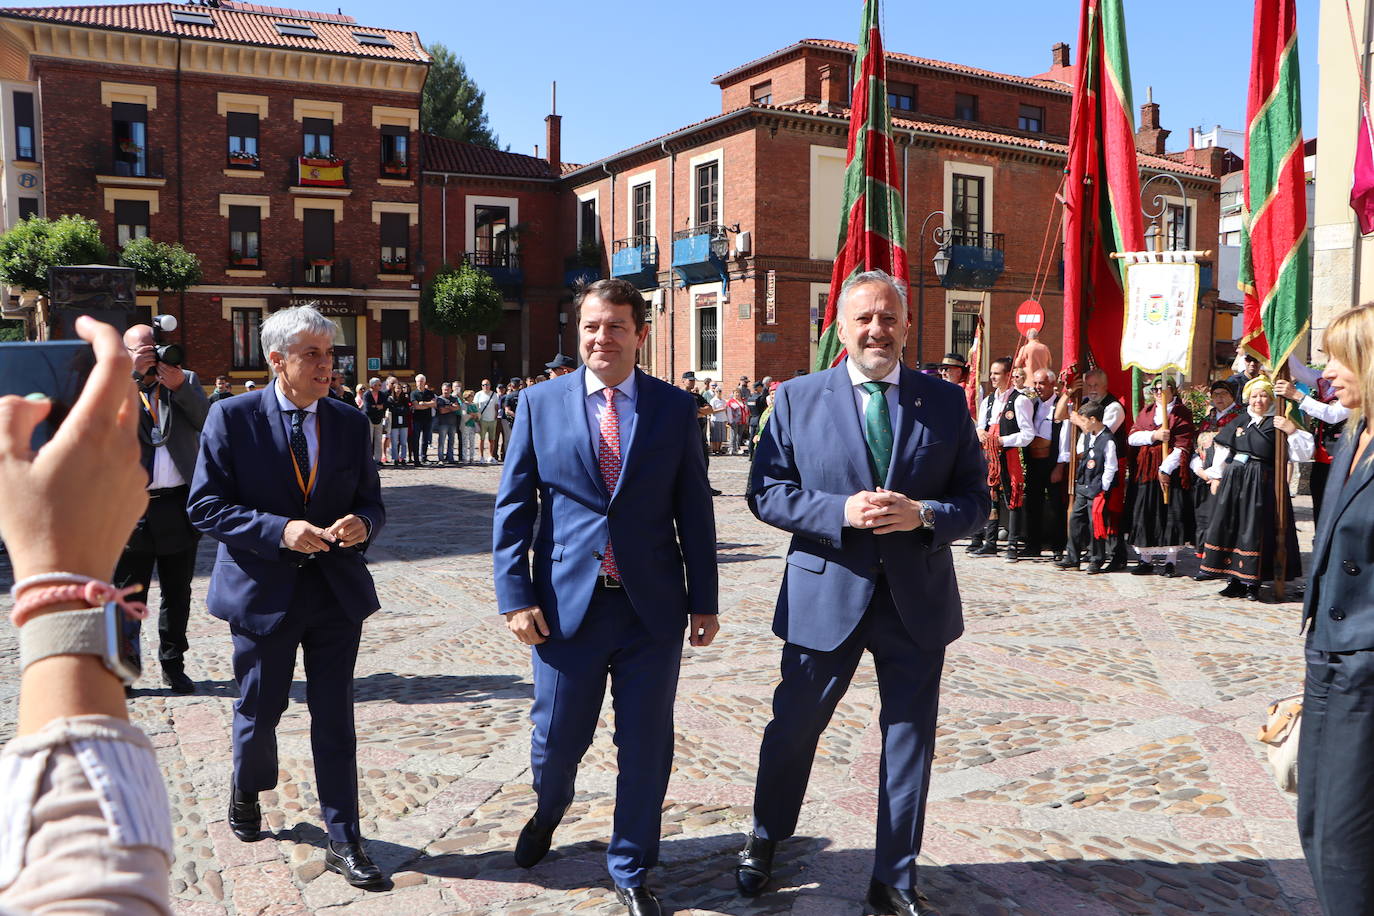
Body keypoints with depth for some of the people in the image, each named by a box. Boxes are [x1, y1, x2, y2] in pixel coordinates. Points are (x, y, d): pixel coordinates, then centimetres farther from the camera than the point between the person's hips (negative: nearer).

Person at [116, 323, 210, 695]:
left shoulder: (186, 381, 8)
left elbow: (206, 420, -7)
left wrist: (179, 386, -22)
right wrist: (132, 373, -19)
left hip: (179, 505, 2)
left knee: (177, 593, 12)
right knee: (128, 593, 5)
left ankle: (173, 665, 24)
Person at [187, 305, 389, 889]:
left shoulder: (350, 422, 4)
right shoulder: (232, 418, -6)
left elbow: (370, 501, 9)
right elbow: (205, 506, -9)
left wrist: (362, 523, -15)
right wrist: (278, 530, -21)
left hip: (336, 592, 2)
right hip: (262, 591, -2)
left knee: (335, 720, 5)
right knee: (258, 712, 16)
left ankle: (344, 842, 15)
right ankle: (246, 793, 48)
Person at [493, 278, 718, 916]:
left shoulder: (675, 407, 2)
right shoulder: (540, 404, 2)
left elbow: (694, 510, 4)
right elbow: (512, 508, 2)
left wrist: (703, 599, 4)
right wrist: (515, 595, -5)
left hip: (652, 606, 0)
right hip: (567, 602, 0)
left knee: (646, 744, 8)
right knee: (557, 737, 12)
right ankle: (548, 810, 48)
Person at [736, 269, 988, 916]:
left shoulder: (945, 402, 3)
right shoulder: (798, 398, -1)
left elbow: (975, 498, 3)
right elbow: (766, 491, -4)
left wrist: (924, 514, -17)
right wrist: (840, 511, -18)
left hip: (917, 601, 1)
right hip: (824, 596, -1)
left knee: (909, 742, 11)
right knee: (793, 729, 15)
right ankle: (764, 843, 41)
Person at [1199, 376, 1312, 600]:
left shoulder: (1278, 424, -1)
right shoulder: (1240, 422, 13)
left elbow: (1304, 453, -6)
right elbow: (1222, 450, 18)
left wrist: (1293, 431, -19)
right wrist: (1216, 477, 13)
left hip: (1261, 483, -5)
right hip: (1233, 480, 5)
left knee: (1254, 530, -4)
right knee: (1229, 527, 5)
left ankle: (1251, 582, 4)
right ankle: (1235, 580, 14)